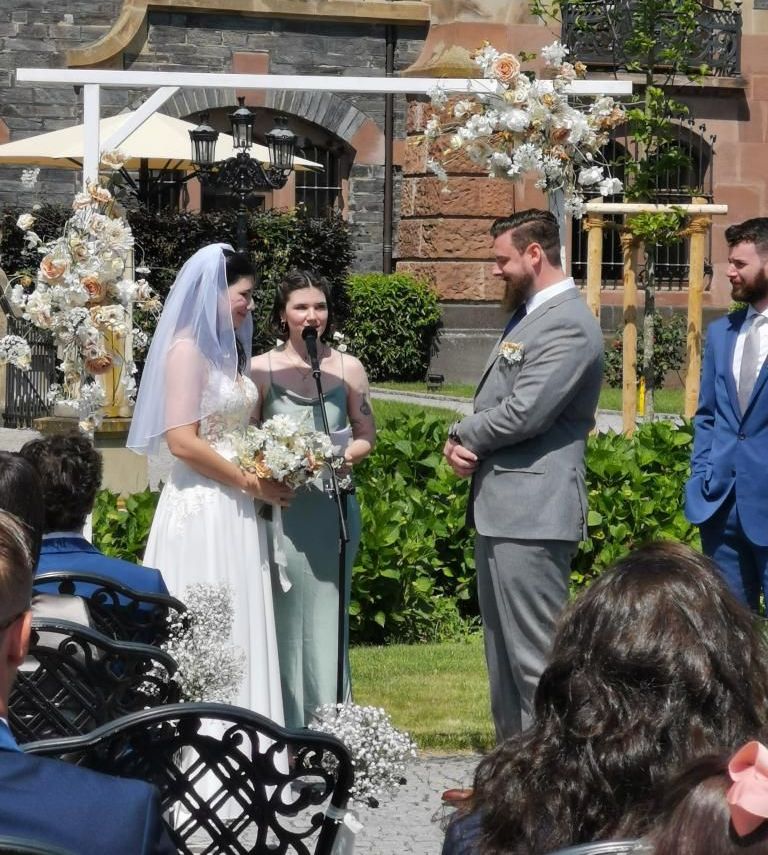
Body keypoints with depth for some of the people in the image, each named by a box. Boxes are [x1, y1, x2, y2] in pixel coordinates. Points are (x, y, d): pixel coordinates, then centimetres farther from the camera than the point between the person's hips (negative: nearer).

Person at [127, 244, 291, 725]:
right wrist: (253, 484, -12)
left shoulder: (228, 348, 15)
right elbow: (183, 441, -19)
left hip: (235, 512, 9)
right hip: (201, 509, -9)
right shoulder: (188, 348, -12)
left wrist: (266, 475, 6)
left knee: (241, 630, 9)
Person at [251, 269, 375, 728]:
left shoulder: (348, 368, 8)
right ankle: (285, 728, 6)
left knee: (326, 617, 2)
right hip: (280, 508, -1)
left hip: (332, 505, 1)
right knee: (283, 619, 0)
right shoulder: (260, 369, 3)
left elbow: (367, 435, 13)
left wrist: (343, 458, -6)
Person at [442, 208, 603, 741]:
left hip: (532, 514, -11)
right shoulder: (528, 315, 18)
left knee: (535, 656, -8)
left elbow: (524, 413, -22)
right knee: (503, 649, 16)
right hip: (501, 508, 11)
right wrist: (465, 444, 0)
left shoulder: (569, 326, -15)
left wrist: (463, 434, -5)